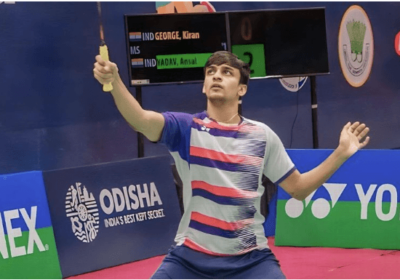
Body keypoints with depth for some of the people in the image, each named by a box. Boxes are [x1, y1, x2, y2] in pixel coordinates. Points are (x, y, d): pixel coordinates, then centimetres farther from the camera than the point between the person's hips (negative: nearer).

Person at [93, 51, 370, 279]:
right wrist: (114, 80, -44)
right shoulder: (185, 127, -6)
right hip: (189, 258, 0)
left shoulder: (262, 135, 1)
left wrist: (341, 153, -3)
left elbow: (298, 188, 8)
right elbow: (140, 119, -25)